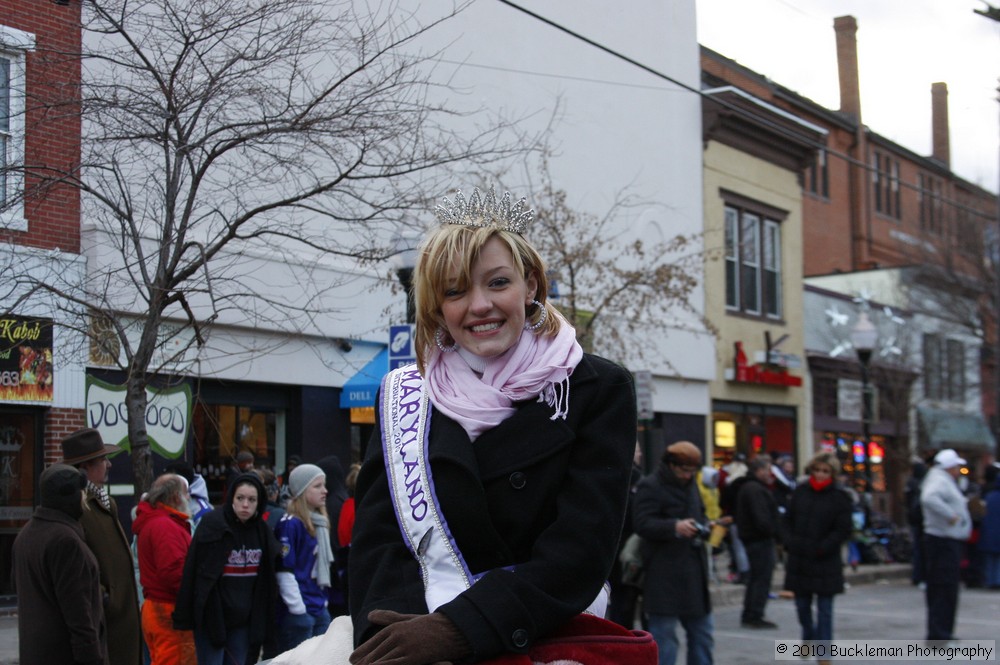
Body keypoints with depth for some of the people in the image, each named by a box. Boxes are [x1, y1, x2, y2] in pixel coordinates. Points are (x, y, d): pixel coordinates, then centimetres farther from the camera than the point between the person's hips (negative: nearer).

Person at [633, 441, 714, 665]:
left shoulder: (691, 484, 18)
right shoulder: (650, 486, -9)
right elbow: (642, 523, -18)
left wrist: (703, 525, 7)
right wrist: (675, 527, -30)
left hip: (694, 569, 8)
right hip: (664, 573, -8)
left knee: (701, 631, 12)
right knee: (664, 633, -4)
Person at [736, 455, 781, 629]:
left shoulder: (748, 487, 17)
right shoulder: (756, 490, -18)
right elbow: (761, 519, -24)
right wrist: (774, 531, -12)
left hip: (751, 538, 11)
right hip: (761, 540, -11)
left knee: (755, 578, 17)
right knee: (762, 578, -6)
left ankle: (748, 616, 22)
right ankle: (755, 616, -4)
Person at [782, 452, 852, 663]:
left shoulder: (840, 498, -6)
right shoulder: (800, 492, 5)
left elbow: (843, 530, -9)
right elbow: (788, 519, 11)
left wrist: (822, 548, -16)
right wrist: (790, 542, -2)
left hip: (825, 562, -4)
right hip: (799, 559, 4)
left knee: (825, 609, 0)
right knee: (802, 604, 15)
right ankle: (809, 636, 41)